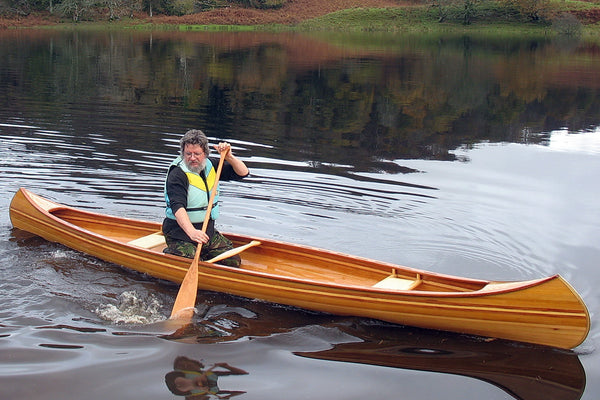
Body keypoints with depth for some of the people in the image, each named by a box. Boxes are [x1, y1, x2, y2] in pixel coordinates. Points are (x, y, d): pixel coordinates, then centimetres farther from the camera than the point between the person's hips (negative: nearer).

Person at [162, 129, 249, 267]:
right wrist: (191, 232, -46)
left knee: (234, 261, -2)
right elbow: (177, 207, -30)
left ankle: (201, 255, 20)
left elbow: (243, 173, 9)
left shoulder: (211, 166, 6)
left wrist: (229, 157, -10)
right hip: (180, 232, -6)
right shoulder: (177, 175, -16)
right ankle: (169, 253, 5)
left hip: (208, 232, 6)